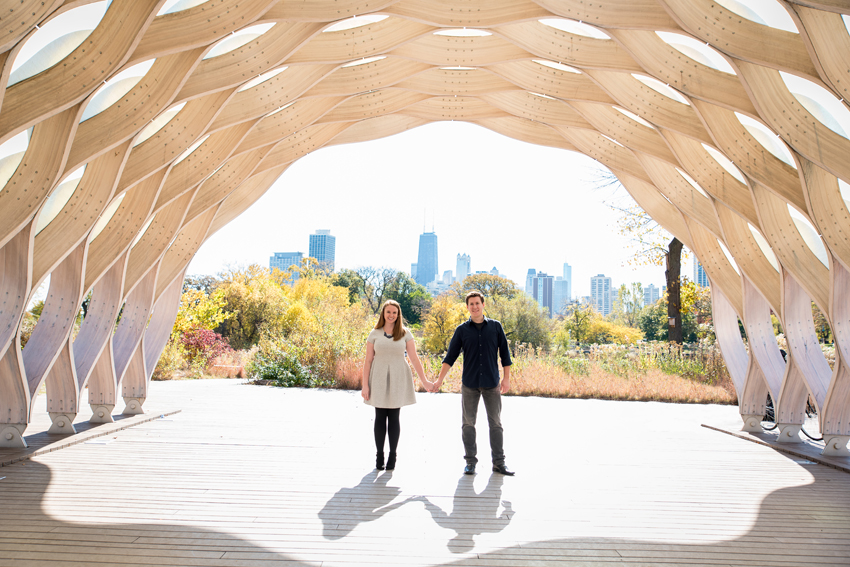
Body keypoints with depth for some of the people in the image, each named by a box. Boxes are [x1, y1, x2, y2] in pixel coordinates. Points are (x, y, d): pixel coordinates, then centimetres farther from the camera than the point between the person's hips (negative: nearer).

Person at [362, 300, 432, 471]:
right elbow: (368, 360, 3)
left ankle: (392, 455, 13)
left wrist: (424, 381, -4)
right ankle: (379, 455, 14)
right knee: (380, 417, 3)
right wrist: (365, 385, -3)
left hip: (398, 379, 0)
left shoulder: (405, 333, 3)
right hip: (379, 378, 0)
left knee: (393, 417, 3)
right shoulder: (375, 334, 3)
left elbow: (414, 358, 1)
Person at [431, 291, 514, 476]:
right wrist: (439, 379, -5)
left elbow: (504, 354, 6)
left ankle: (499, 463, 13)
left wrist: (507, 378, 1)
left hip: (492, 384, 0)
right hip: (469, 384, 0)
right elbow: (451, 356, 2)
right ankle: (470, 462, 15)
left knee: (495, 423, 5)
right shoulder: (462, 330, 2)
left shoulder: (495, 326, 3)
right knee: (468, 424, 4)